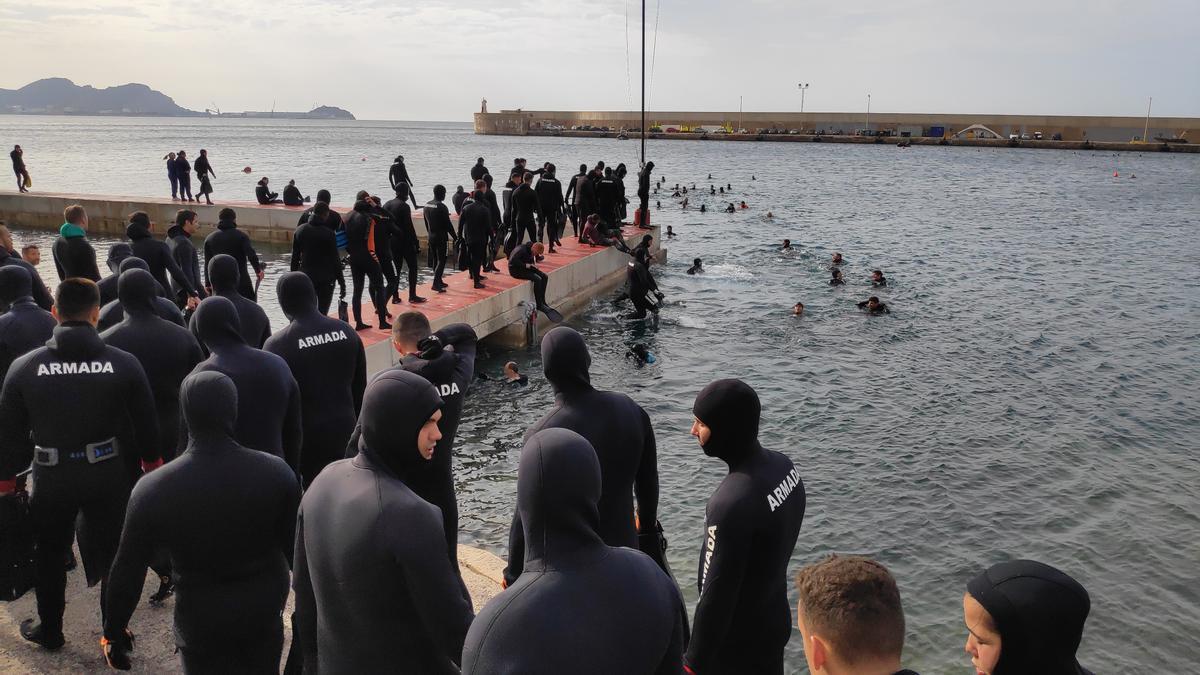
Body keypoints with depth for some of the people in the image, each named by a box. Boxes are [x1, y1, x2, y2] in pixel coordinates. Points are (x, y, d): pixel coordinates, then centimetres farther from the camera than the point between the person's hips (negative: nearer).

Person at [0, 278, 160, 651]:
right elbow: (145, 423, -3)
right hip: (109, 475, 0)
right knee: (112, 553, 15)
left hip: (51, 477, 1)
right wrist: (152, 463, 12)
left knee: (50, 555, 21)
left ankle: (50, 630, 38)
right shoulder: (124, 364, -12)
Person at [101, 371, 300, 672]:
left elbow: (128, 571, -10)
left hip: (201, 621, -1)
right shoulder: (276, 472, -20)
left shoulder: (153, 490, -22)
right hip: (266, 608, 1)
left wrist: (114, 632, 6)